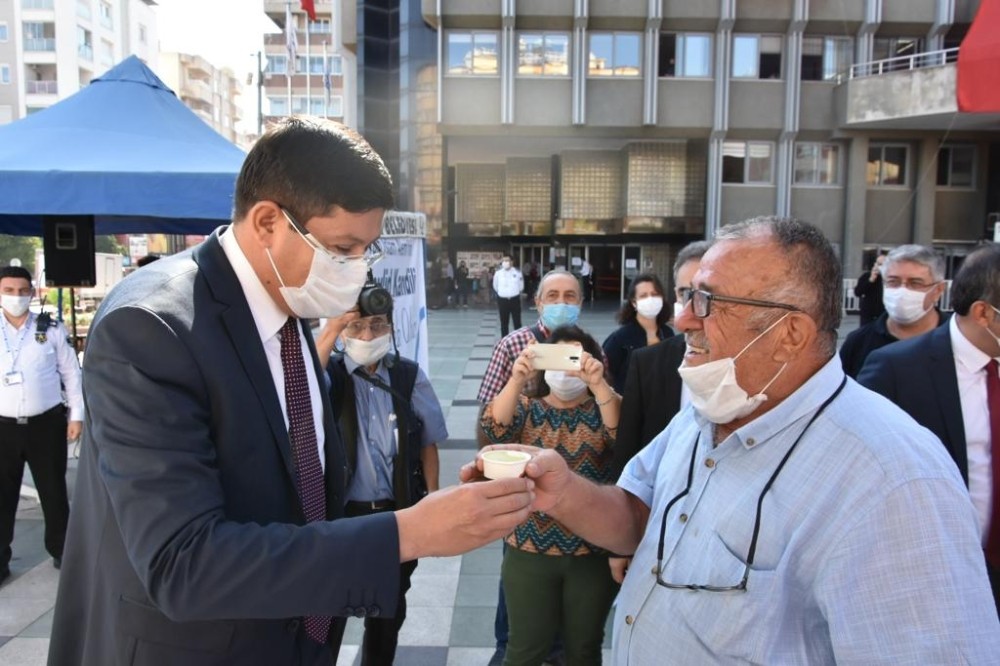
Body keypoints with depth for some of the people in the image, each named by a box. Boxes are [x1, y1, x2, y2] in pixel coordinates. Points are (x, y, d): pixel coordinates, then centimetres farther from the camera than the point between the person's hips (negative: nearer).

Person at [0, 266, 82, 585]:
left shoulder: (51, 329, -1)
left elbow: (71, 372, 3)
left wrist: (76, 415, 0)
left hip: (47, 424, -1)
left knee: (54, 492, 11)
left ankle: (61, 551, 28)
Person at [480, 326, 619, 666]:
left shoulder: (603, 409, 0)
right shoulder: (526, 408, 1)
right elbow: (494, 428, -20)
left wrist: (598, 383, -35)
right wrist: (517, 379, -34)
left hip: (593, 551, 0)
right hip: (530, 549, 0)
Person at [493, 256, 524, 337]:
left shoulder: (517, 273, -8)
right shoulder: (498, 273, -6)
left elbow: (521, 286, 8)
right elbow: (495, 286, 12)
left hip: (515, 299, -1)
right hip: (502, 300, 1)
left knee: (517, 322, 4)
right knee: (504, 323, 8)